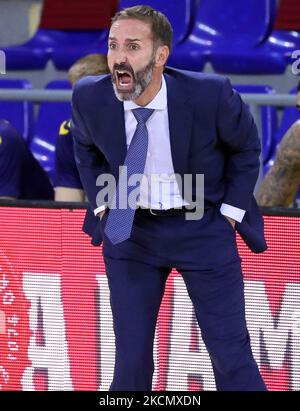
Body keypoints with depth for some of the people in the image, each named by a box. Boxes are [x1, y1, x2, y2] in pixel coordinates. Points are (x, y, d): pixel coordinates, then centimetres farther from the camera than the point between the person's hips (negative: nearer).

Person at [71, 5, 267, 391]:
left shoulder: (211, 95, -22)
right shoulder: (90, 97, -14)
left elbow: (246, 146, -1)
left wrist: (230, 211, -4)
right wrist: (101, 202, 4)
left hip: (203, 229, -2)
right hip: (130, 229, 2)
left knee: (231, 356, 0)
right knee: (131, 358, 2)